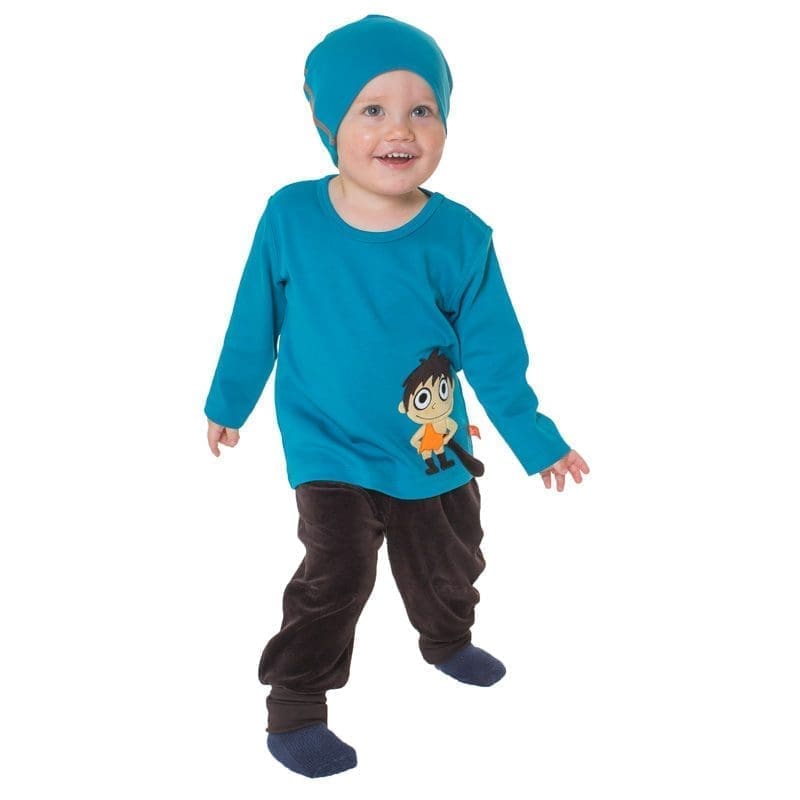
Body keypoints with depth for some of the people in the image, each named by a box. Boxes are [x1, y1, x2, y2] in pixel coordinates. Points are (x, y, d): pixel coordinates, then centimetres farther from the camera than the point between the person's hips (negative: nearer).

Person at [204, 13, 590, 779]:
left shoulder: (460, 237, -16)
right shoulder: (290, 215, -16)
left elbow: (493, 353, -6)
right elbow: (255, 321, -1)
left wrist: (537, 441, -3)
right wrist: (228, 402, 10)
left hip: (434, 450, 3)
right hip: (330, 449, -2)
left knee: (449, 567, 20)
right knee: (337, 572, -16)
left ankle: (447, 642, 53)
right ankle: (293, 709, 6)